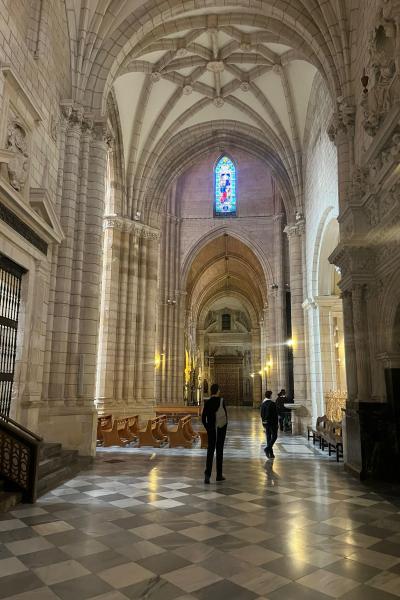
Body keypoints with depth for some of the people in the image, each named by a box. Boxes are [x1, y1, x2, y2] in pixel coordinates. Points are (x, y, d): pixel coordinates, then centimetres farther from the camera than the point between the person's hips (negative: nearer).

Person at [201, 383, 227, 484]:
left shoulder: (207, 402, -1)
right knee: (219, 451, 9)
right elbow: (225, 414, -14)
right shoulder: (221, 401, -11)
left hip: (211, 429, 2)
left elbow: (203, 418, -2)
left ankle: (207, 474, -11)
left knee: (210, 451, 5)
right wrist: (225, 425, 1)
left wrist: (207, 428, 10)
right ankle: (219, 475, 18)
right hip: (221, 428, -2)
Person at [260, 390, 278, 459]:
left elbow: (262, 414, 10)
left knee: (268, 437, 11)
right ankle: (267, 448, -12)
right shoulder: (272, 403, -15)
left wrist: (263, 423, 16)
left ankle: (270, 454, 14)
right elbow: (275, 415, -15)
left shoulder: (263, 403, 5)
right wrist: (276, 423, -8)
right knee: (274, 436, 4)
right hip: (272, 422, -6)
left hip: (265, 422, 6)